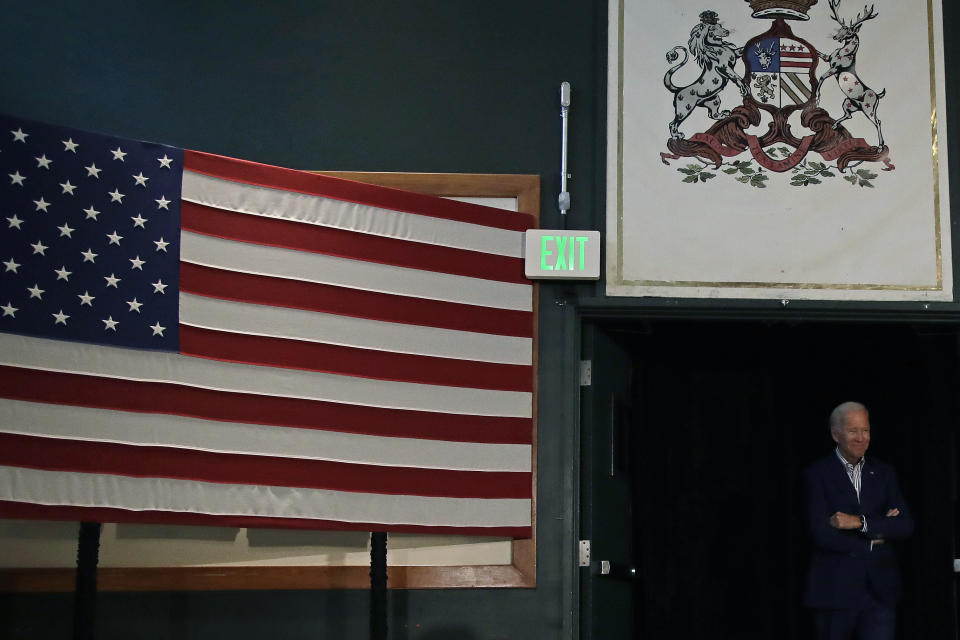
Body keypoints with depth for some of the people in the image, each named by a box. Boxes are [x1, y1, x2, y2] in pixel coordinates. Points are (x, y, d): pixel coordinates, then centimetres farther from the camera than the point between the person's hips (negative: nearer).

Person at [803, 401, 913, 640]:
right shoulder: (817, 474, -3)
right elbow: (821, 533, -13)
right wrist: (874, 536, -8)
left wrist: (860, 522, -14)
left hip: (879, 591, 2)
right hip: (835, 591, -2)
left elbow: (905, 526, -1)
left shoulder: (884, 473, 10)